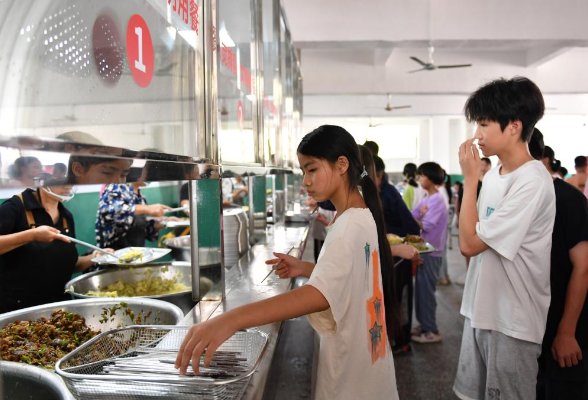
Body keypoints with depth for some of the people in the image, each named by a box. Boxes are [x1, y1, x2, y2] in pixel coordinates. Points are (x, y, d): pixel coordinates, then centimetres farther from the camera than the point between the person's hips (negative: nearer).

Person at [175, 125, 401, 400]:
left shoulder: (350, 225, -26)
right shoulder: (361, 217, 6)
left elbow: (321, 294, -43)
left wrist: (231, 320, -54)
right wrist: (305, 269, 2)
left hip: (352, 376, -9)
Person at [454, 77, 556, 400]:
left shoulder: (532, 182, -21)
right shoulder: (494, 175, 5)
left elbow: (470, 243, -22)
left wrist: (469, 179, -17)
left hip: (512, 321, -8)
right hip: (481, 310, 8)